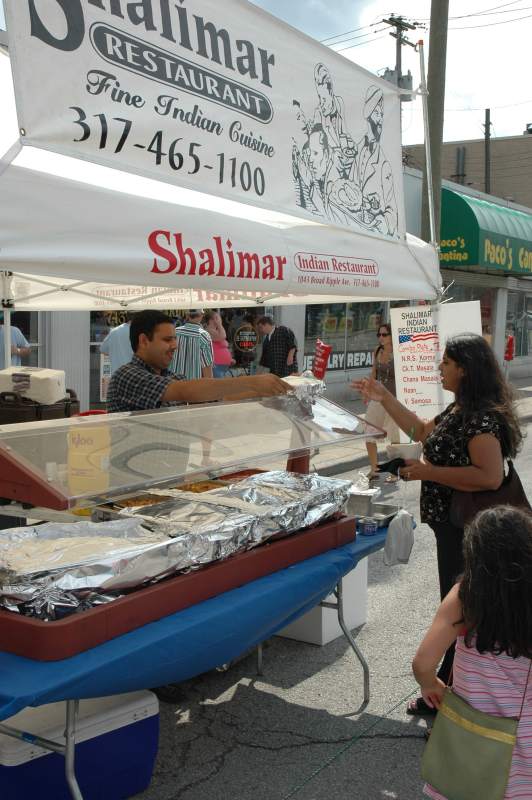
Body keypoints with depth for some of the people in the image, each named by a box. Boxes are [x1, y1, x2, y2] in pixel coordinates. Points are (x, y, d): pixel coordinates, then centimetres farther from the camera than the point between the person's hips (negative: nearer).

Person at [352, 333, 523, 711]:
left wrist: (427, 472, -24)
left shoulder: (482, 416, -23)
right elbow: (423, 431, 22)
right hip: (453, 524, 10)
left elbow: (490, 476, -31)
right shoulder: (461, 409, 10)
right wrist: (384, 397, 17)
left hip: (467, 530, -10)